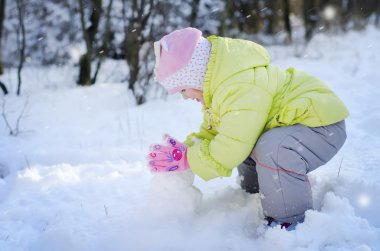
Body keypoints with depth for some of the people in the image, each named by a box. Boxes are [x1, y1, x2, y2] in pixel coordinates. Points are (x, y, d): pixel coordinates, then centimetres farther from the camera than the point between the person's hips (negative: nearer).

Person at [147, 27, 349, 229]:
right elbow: (211, 132, 10)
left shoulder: (240, 88, -32)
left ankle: (290, 222, -18)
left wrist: (186, 160, -21)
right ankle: (254, 197, 34)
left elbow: (230, 151, -31)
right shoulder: (220, 82, 3)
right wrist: (185, 148, -6)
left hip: (323, 125, -11)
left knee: (272, 150, -36)